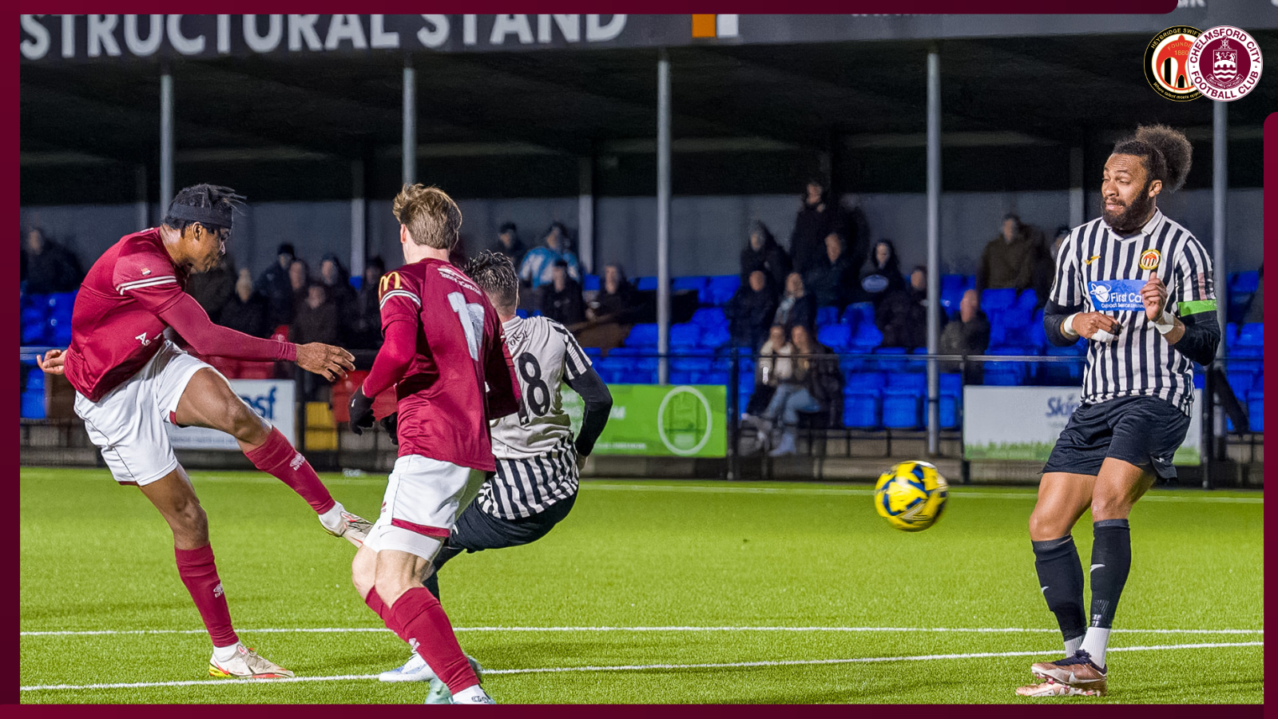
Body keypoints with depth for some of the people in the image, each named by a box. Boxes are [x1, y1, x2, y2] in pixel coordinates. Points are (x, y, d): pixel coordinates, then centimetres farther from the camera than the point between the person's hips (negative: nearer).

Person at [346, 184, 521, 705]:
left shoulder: (406, 280, 2)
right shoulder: (475, 295, 24)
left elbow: (400, 348, -19)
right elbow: (508, 396, 24)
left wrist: (364, 396, -3)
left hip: (431, 447, -8)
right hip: (472, 449, 8)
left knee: (393, 581, -17)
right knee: (367, 571, 13)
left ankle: (469, 695, -32)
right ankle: (451, 670, -2)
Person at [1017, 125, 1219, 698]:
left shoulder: (1182, 249, -4)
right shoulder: (1082, 242, 11)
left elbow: (1206, 348, -4)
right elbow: (1053, 321, 20)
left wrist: (1165, 319, -23)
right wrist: (1077, 322, -2)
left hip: (1159, 398, -7)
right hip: (1098, 403, 7)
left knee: (1108, 501, -29)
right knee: (1046, 524, -2)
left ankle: (1092, 660, -33)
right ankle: (1080, 660, 8)